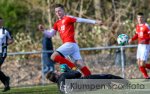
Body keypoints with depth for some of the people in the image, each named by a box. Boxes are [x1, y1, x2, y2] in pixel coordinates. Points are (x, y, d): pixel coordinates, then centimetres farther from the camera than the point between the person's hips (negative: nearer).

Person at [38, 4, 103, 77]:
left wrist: (95, 22, -10)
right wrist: (43, 30, 1)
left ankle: (73, 66, -15)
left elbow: (81, 20, -6)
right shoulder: (57, 24, 21)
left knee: (54, 57, -16)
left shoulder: (68, 18, -1)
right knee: (80, 64, 1)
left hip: (70, 44, -7)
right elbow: (50, 34, 21)